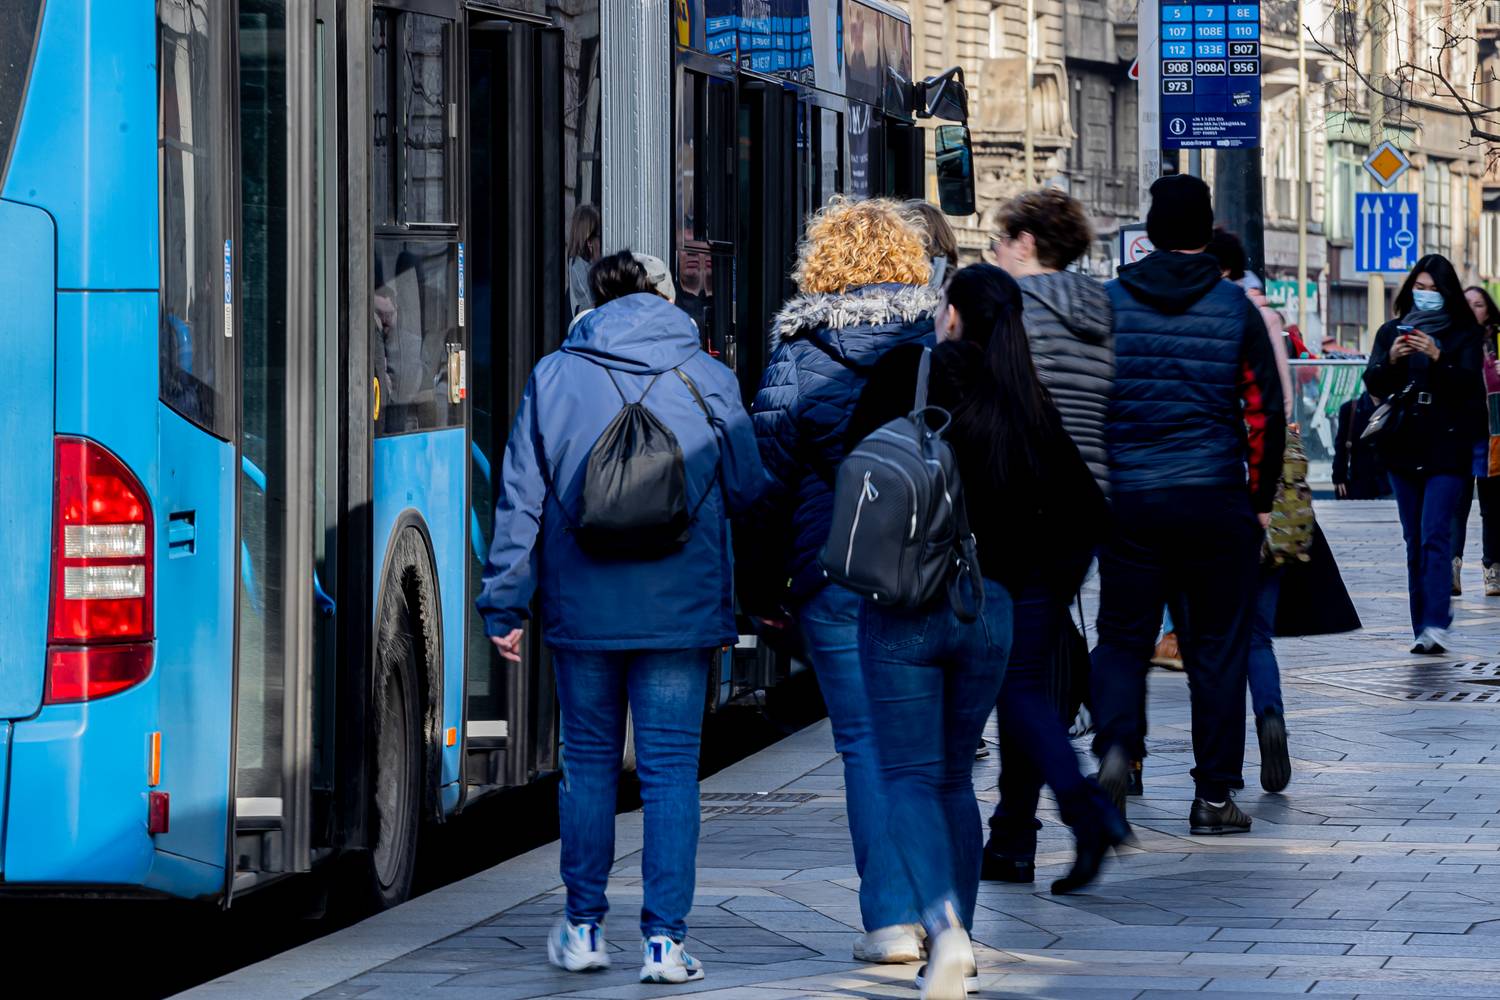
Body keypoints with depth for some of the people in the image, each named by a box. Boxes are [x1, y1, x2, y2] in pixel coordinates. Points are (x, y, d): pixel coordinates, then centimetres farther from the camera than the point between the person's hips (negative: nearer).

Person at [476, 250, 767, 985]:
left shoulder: (554, 377, 0)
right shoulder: (707, 380, 1)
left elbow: (520, 497, 1)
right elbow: (748, 491, 5)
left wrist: (504, 601, 6)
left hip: (582, 608, 1)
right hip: (679, 612, -1)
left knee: (588, 760, 13)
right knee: (670, 768, 2)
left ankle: (583, 929, 17)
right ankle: (665, 941, -4)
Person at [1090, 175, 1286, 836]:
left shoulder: (1107, 304, 1)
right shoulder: (1236, 309, -1)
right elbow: (1266, 414, -1)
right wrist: (1262, 500, 10)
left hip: (1128, 501, 1)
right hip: (1216, 501, -1)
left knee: (1123, 636, 10)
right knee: (1217, 645, 7)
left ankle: (1115, 745, -16)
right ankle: (1214, 797, 9)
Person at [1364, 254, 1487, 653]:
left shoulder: (1464, 334, 1)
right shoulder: (1392, 331, 11)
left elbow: (1471, 384, -10)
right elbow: (1373, 384, 3)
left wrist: (1438, 358, -26)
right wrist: (1391, 360, -17)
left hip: (1446, 448, -4)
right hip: (1404, 447, 4)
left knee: (1435, 535, -15)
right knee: (1414, 541, 7)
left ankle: (1435, 626, -22)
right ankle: (1423, 624, 11)